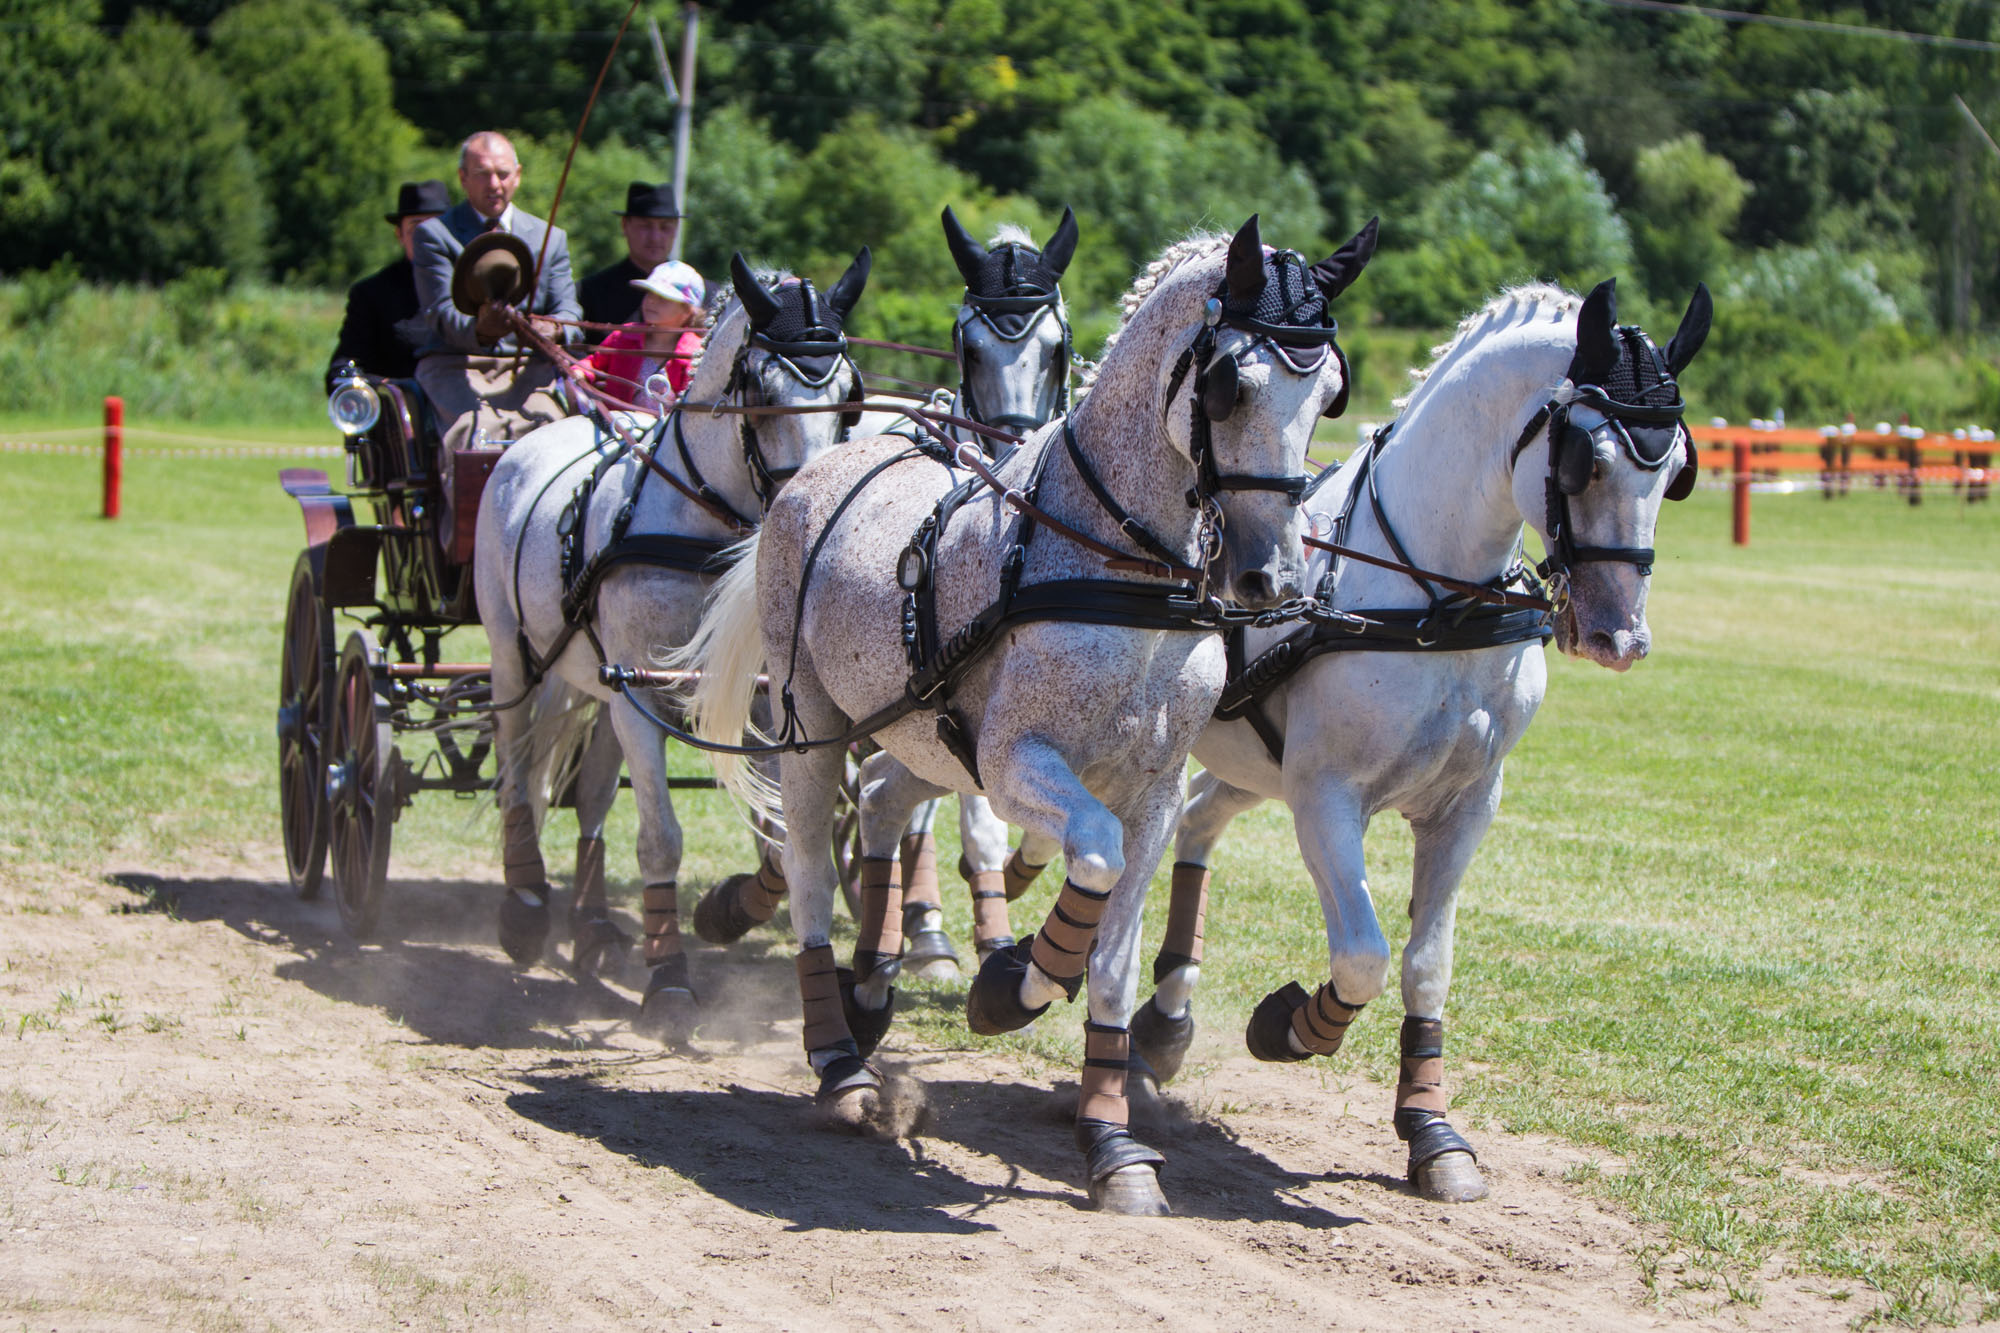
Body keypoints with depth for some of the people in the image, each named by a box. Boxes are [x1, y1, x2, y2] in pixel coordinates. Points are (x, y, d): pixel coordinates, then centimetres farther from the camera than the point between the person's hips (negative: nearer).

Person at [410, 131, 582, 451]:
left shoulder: (550, 238, 20)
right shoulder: (435, 235, 8)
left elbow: (568, 309, 10)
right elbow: (443, 313, -5)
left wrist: (554, 330, -16)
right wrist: (479, 329, -29)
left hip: (529, 366, 3)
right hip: (456, 364, -2)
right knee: (475, 430, -34)